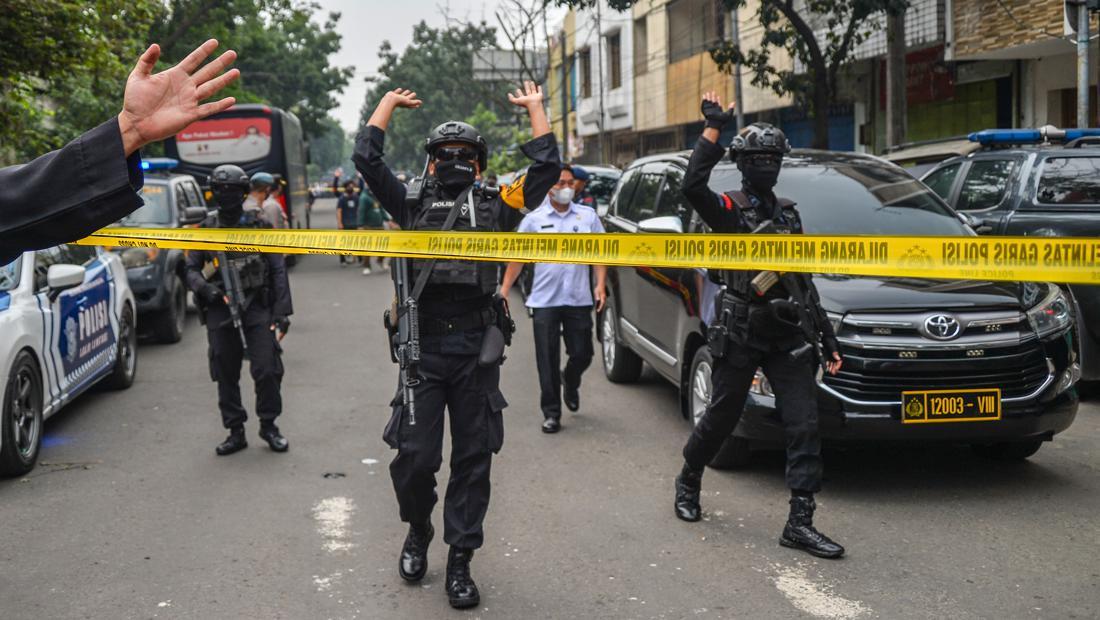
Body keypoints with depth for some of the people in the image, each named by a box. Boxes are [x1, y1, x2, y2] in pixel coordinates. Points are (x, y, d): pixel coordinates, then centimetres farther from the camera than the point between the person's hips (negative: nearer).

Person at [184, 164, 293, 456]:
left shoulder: (259, 227, 3)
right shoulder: (205, 230, 8)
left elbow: (278, 271, 2)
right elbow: (191, 270, 9)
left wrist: (281, 311, -5)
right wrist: (205, 288, -13)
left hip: (256, 305, -2)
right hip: (219, 308, 2)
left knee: (267, 369, -7)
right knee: (226, 373, 5)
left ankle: (268, 425, 11)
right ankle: (235, 432, 15)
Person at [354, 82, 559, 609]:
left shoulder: (495, 207, 10)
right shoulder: (412, 205, 11)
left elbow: (547, 167, 7)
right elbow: (366, 158, 8)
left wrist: (535, 108, 15)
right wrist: (389, 103, 18)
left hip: (477, 352, 1)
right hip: (423, 349, 0)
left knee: (472, 461, 5)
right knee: (414, 457, -2)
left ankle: (460, 562, 17)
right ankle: (417, 533, 28)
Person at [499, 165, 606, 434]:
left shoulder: (588, 215, 6)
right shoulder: (534, 219, 2)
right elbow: (517, 257, 4)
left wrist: (600, 284, -4)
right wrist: (504, 290, -3)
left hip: (579, 300, 1)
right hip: (545, 300, -1)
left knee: (582, 354, 5)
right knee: (548, 361, 0)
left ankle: (570, 382, 40)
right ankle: (551, 413, 10)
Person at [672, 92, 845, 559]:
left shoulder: (788, 214, 15)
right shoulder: (730, 210, -3)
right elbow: (692, 186, -27)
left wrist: (827, 337, 16)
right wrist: (713, 128, -23)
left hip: (788, 336, 5)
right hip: (740, 335, -5)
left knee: (805, 424, -5)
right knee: (721, 419, 7)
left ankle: (800, 523, -3)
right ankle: (688, 482, 35)